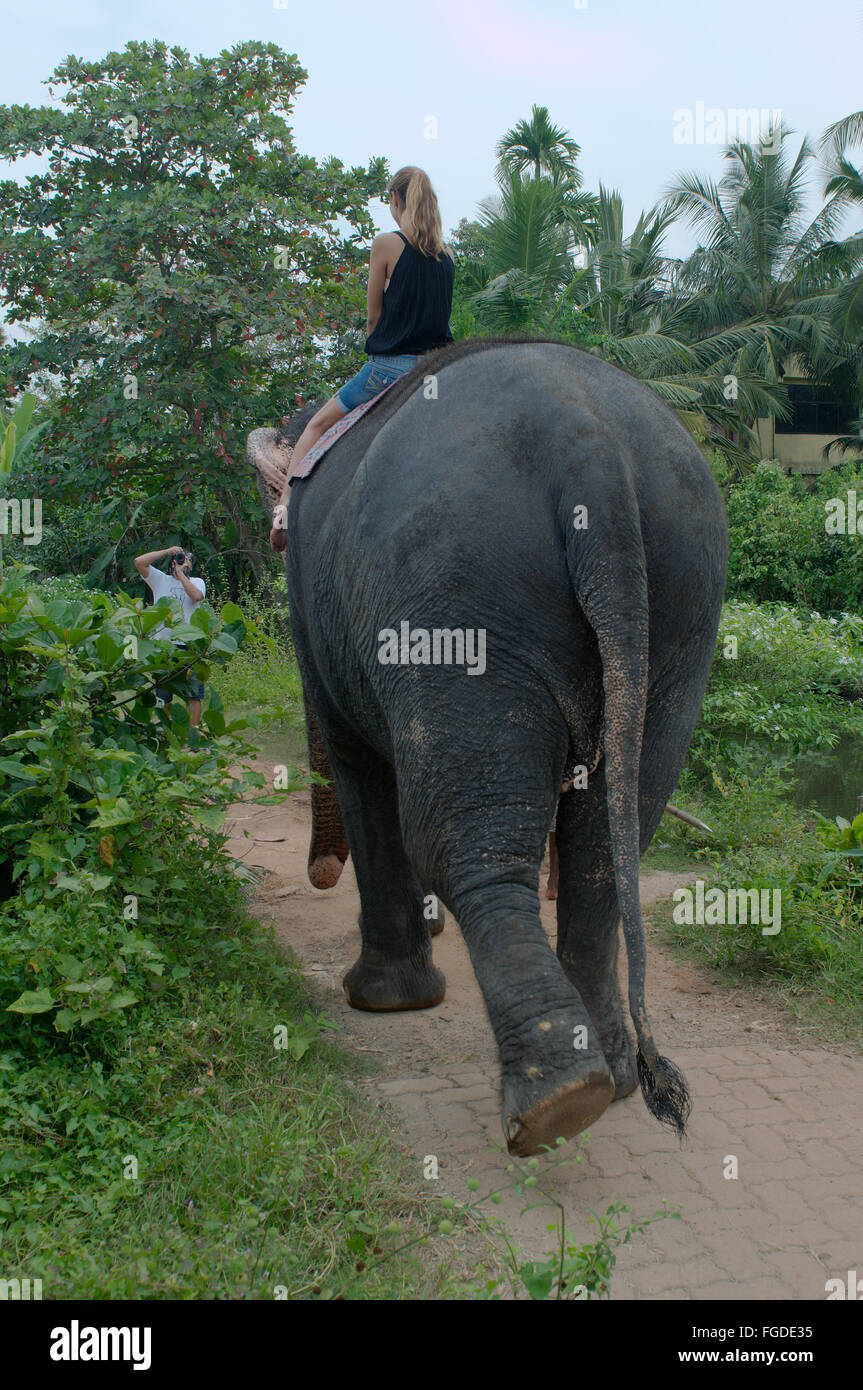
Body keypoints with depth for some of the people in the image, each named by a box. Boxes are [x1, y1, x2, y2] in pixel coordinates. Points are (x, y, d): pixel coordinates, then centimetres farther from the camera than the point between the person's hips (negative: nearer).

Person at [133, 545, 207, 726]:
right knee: (163, 693, 4)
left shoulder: (197, 582, 13)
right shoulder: (160, 580, 12)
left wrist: (181, 574, -4)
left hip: (189, 645, 0)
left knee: (194, 692, -3)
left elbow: (197, 595, -11)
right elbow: (139, 562, -1)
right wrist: (167, 551, 2)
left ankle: (193, 730, 2)